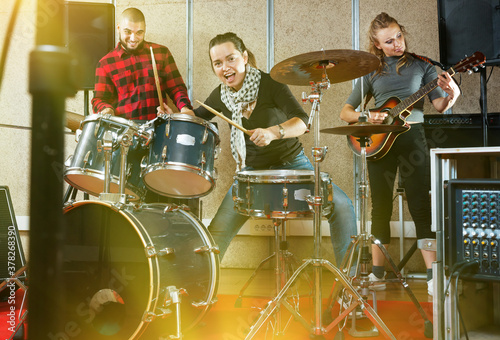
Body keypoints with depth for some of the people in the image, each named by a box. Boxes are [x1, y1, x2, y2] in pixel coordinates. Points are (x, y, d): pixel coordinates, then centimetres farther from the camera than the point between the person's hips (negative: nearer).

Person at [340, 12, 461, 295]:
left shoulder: (420, 64, 8)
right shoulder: (372, 72, 10)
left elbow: (439, 105, 0)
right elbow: (345, 112, 9)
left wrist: (451, 95, -22)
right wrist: (366, 116, -12)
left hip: (413, 136, -1)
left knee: (422, 206, -7)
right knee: (381, 207, 4)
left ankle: (433, 276, -4)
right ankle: (377, 274, 13)